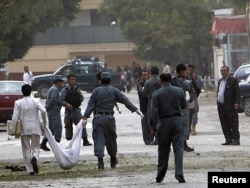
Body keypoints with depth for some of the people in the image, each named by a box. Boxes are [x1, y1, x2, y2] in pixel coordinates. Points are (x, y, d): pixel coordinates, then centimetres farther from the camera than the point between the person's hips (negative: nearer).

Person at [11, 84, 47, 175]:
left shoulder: (18, 103, -3)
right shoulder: (35, 101, -3)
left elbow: (15, 117, -8)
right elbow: (43, 111, -17)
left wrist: (13, 128, -2)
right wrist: (44, 121, -2)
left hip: (24, 129, 0)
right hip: (35, 128, 0)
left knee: (26, 149, 9)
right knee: (36, 147, 11)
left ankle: (30, 170, 4)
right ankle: (34, 157, -24)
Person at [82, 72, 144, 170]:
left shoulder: (96, 91, 2)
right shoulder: (114, 91, 4)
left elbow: (90, 105, -4)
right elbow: (125, 100, 0)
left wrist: (85, 117, -5)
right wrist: (135, 109, -1)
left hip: (98, 118, -1)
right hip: (109, 118, 1)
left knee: (98, 139, -5)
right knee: (111, 138, 16)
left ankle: (100, 160, -19)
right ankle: (113, 160, 31)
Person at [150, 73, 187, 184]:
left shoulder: (157, 94, -5)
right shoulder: (179, 91, -1)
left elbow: (154, 112, -9)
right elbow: (184, 106, 11)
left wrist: (153, 127, -5)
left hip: (164, 122, 0)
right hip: (177, 120, 0)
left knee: (163, 150, 10)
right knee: (178, 148, -2)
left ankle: (160, 176, 16)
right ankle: (179, 174, -15)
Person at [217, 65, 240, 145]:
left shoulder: (233, 80, -4)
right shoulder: (220, 81, 18)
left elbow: (237, 93, -9)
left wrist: (236, 103, -18)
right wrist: (218, 101, 12)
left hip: (230, 106, -7)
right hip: (221, 106, 7)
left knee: (233, 124, -4)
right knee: (224, 125, 8)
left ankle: (236, 140, -4)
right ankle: (228, 140, 12)